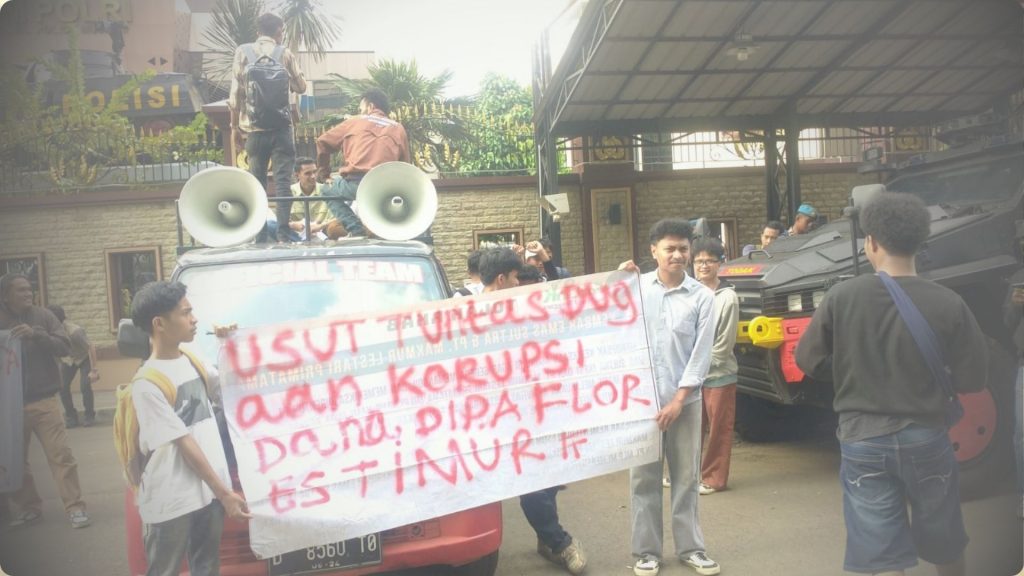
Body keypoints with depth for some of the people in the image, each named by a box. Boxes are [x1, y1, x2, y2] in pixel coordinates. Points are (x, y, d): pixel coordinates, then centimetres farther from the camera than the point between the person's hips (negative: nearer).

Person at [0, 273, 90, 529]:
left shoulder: (43, 316, 0)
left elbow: (64, 347, -7)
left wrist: (36, 334, -21)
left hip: (44, 401, -2)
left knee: (60, 454, -3)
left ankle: (75, 507, 2)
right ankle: (29, 508, 27)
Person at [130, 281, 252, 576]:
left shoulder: (192, 359, 5)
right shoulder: (147, 384, -17)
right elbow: (184, 444, -17)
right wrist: (225, 493, -16)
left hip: (208, 491, 7)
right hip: (171, 502, -7)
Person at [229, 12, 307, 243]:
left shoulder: (243, 52, 4)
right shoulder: (285, 53, 3)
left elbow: (235, 93, 1)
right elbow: (300, 87, 11)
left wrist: (234, 125, 8)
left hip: (255, 128, 1)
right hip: (281, 127, -1)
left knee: (256, 182, 8)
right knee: (282, 181, -2)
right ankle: (282, 234, -8)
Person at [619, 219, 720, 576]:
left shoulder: (702, 297, 0)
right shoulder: (635, 286, 0)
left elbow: (701, 355, -3)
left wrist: (678, 400, -8)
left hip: (685, 400, 0)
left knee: (686, 478, 10)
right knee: (644, 478, 6)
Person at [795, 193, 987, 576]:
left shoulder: (842, 297, -11)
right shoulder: (947, 304, -10)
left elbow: (808, 363, -3)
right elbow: (971, 379, -3)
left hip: (863, 441, -1)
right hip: (926, 438, 1)